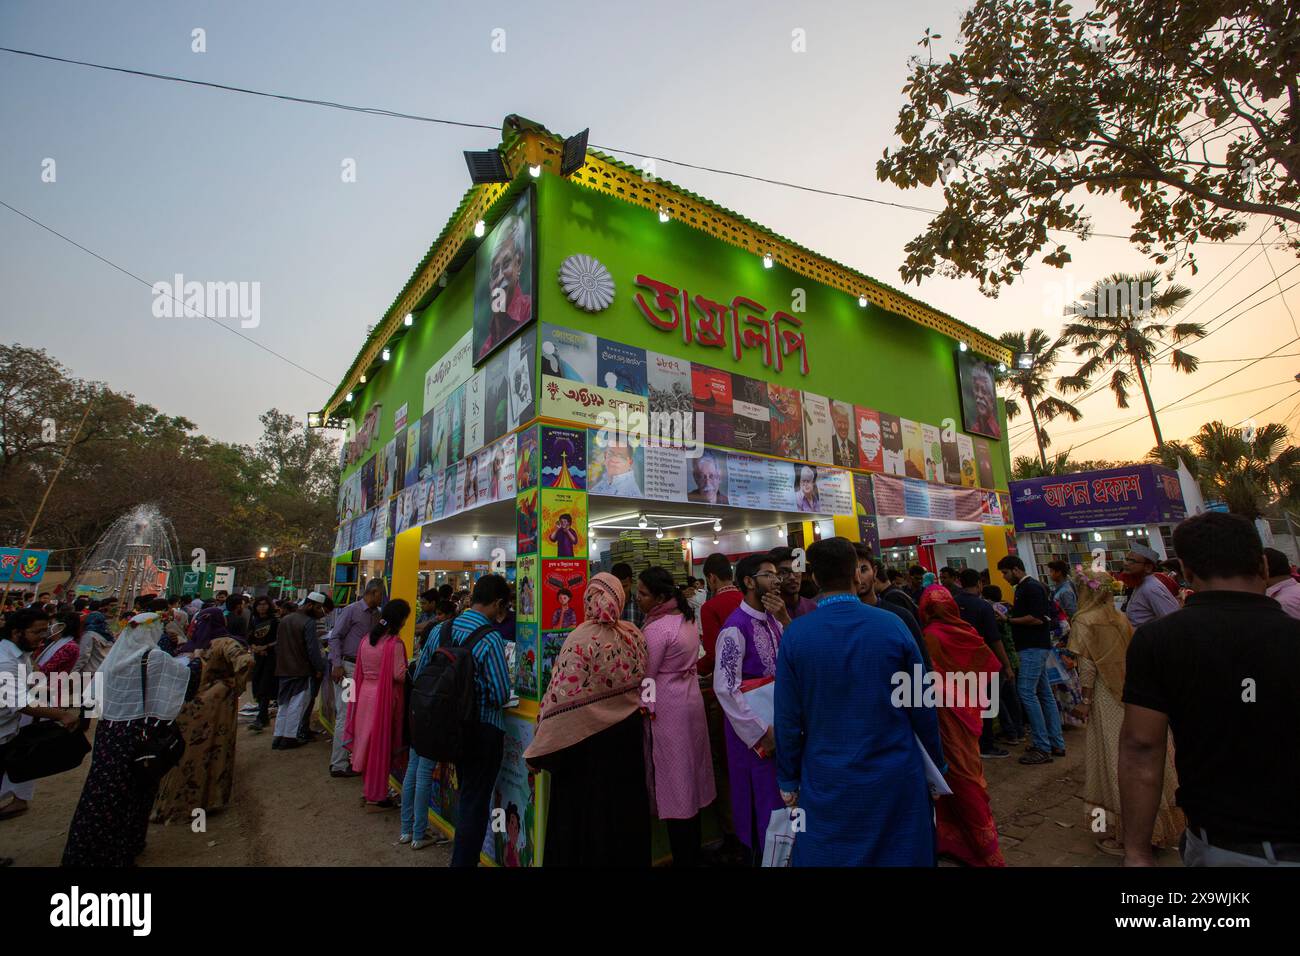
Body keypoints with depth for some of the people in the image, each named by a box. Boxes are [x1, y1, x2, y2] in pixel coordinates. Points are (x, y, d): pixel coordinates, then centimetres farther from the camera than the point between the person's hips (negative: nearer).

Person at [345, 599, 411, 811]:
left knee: (368, 743, 19)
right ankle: (376, 798, 16)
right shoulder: (394, 643, -19)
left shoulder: (367, 639, 4)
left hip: (365, 694, 7)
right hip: (384, 698, -7)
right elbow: (399, 675, -20)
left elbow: (362, 670, 10)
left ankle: (368, 790, 32)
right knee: (381, 747, 6)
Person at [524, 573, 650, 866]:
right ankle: (627, 856, 36)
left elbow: (563, 699, -20)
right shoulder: (634, 634, -4)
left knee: (584, 811, 11)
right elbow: (642, 682, 10)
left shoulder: (582, 638, -20)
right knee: (622, 804, 21)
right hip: (628, 732, 5)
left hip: (587, 736, -5)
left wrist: (538, 749, -12)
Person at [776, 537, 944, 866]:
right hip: (896, 776, 1)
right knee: (899, 855, 20)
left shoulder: (795, 634, -13)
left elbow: (788, 717, -8)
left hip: (828, 782, 0)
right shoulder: (892, 625, -12)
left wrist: (788, 780, 5)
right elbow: (922, 706, -4)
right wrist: (936, 764, 12)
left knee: (828, 856, 16)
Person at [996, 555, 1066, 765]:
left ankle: (1042, 748, -6)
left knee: (1026, 692, -11)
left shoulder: (1032, 588, -14)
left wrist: (1010, 620, -14)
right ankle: (1056, 743, 19)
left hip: (1033, 648, -10)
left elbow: (1037, 619, -22)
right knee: (1045, 694, 12)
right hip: (1034, 647, 10)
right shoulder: (1022, 588, 15)